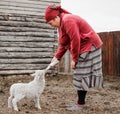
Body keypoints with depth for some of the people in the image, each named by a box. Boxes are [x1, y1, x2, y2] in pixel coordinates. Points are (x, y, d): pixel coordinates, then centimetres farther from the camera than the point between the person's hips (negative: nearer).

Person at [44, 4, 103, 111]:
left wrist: (74, 59, -18)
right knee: (81, 75, 9)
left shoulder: (67, 20, -20)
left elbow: (75, 40, -25)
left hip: (89, 47, -10)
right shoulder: (61, 24, 12)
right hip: (82, 48, 10)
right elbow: (63, 44, 15)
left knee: (81, 75, -7)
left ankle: (81, 104, 0)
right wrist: (57, 57, 5)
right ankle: (81, 102, 16)